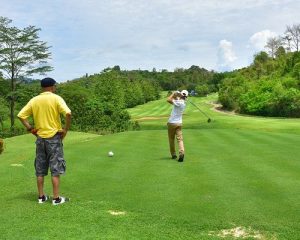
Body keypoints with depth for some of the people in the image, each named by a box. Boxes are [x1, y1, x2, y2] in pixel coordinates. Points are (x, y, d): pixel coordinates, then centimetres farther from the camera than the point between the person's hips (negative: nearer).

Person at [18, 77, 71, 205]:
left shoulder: (34, 100, 5)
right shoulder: (56, 98, -9)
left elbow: (21, 115, 3)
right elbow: (68, 113, -22)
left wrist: (30, 128, 5)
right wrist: (66, 129, -11)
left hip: (40, 138, 4)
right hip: (54, 137, -4)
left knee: (40, 169, 12)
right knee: (55, 169, 1)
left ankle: (41, 196, 18)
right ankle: (56, 198, 4)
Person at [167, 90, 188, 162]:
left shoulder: (179, 102, -18)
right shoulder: (183, 103, 8)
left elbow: (168, 100, -26)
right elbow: (173, 101, 17)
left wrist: (174, 93, -13)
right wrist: (175, 95, 1)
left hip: (172, 123, -6)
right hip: (179, 123, 6)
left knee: (171, 139, 10)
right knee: (180, 139, -4)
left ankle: (173, 154, 16)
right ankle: (181, 152, -24)